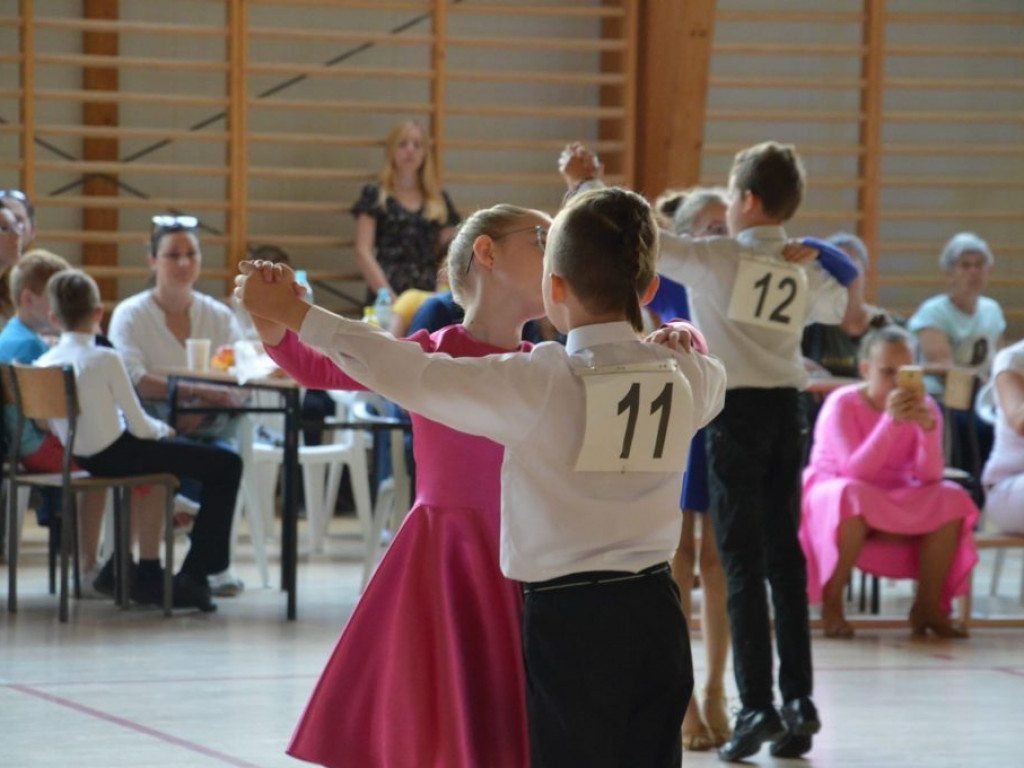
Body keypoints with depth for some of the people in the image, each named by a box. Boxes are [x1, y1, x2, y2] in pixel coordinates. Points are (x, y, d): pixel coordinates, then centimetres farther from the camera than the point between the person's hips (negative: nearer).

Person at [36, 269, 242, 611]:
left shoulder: (43, 365, -2)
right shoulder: (105, 360, -19)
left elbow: (55, 428, 7)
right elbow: (140, 426, -16)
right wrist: (163, 429, 8)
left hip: (81, 458, 7)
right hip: (116, 456, -7)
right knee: (227, 465, 1)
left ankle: (148, 573, 31)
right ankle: (192, 576, 4)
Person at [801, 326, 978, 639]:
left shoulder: (924, 407, -3)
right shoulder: (842, 404, -15)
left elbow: (929, 477, -14)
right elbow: (856, 472, -25)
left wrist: (926, 425, -30)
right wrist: (890, 422, -35)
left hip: (897, 503, 4)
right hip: (831, 494, -4)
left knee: (951, 499, -21)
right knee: (853, 497, -39)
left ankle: (929, 605, -11)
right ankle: (831, 604, -24)